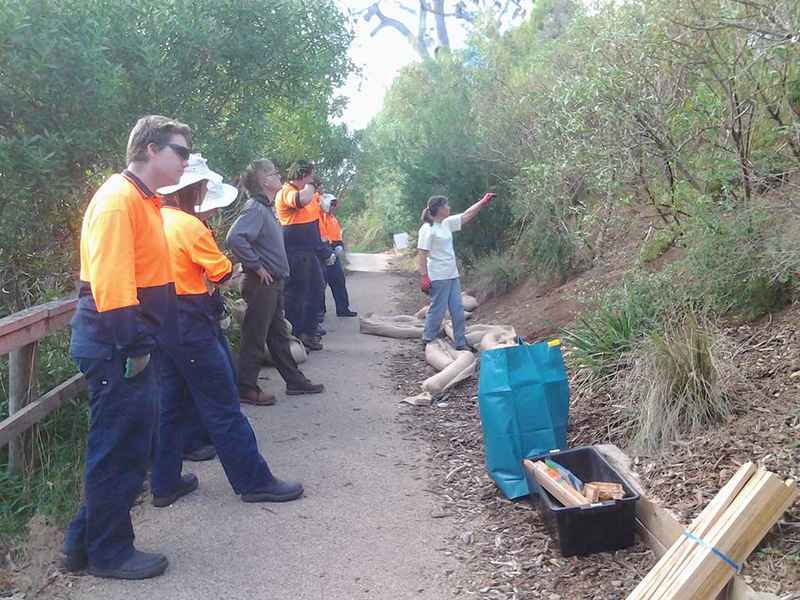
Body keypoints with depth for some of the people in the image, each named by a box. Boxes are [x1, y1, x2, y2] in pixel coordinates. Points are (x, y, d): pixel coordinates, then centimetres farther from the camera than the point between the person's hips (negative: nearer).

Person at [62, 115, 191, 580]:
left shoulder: (144, 200, 17)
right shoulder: (119, 197, -15)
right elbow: (110, 279, -24)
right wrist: (133, 346, -22)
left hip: (132, 344, 10)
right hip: (116, 347, -10)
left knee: (131, 447, 17)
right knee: (120, 450, 2)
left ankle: (86, 541, 31)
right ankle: (110, 553, 19)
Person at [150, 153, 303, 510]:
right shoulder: (189, 226, -16)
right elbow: (223, 273, -9)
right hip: (190, 325, -8)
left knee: (171, 403, 16)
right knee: (223, 406, -1)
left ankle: (165, 483, 23)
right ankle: (254, 482, 8)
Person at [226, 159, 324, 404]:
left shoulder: (267, 208, 13)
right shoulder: (255, 208, -17)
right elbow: (235, 238, -32)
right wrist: (257, 266, -23)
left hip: (275, 283, 10)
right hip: (262, 283, -10)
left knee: (279, 335, 16)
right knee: (255, 337, -1)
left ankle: (294, 380, 26)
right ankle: (246, 389, 8)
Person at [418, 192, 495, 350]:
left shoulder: (446, 224, 10)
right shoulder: (427, 229, -14)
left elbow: (466, 215, 21)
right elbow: (422, 255, -16)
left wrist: (482, 202, 20)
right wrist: (424, 277, -20)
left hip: (452, 276, 8)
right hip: (438, 278, -8)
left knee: (458, 310, 9)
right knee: (437, 310, -2)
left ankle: (461, 344, 18)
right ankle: (427, 343, 13)